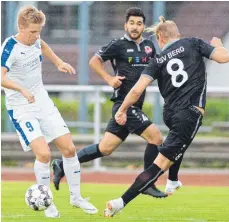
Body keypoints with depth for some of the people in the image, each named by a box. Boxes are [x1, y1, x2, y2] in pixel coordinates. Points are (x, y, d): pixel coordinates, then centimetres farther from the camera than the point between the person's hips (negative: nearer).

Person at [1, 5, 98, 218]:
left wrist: (58, 62, 18)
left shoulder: (34, 40, -1)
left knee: (69, 148, 4)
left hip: (43, 103, 7)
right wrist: (22, 89, -53)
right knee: (43, 153, -21)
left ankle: (76, 197, 21)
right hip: (21, 109, -7)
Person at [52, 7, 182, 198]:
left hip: (135, 106, 7)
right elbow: (94, 61, -3)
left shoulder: (148, 45, 12)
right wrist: (109, 78, -17)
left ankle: (63, 165, 17)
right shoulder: (119, 45, -6)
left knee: (105, 148, 8)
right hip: (124, 102, -7)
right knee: (155, 138, -13)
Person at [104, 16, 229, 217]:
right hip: (190, 115, -5)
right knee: (160, 164, -9)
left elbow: (137, 90, -3)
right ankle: (120, 203, -20)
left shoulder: (158, 61, 7)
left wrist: (122, 110, 11)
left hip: (170, 115, 5)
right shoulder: (193, 44, 2)